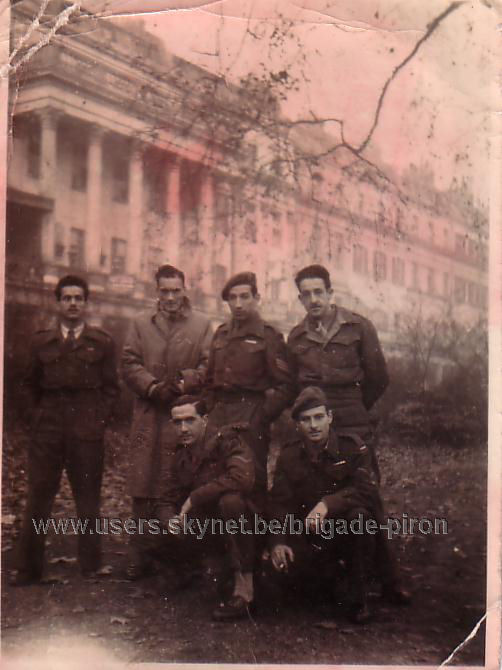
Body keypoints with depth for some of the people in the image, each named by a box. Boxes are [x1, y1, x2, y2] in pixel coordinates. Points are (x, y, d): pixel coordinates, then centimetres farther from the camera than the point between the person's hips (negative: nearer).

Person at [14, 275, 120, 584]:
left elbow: (111, 386, 8)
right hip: (47, 431, 1)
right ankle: (29, 568, 7)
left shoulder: (102, 343, 7)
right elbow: (30, 384, 18)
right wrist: (36, 416, 7)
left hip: (88, 430, -1)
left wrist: (100, 419, -1)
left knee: (88, 500, 3)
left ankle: (91, 566, 12)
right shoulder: (42, 342, 12)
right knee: (38, 498, 0)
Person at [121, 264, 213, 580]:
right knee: (144, 486, 0)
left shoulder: (202, 325, 10)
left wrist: (184, 384, -14)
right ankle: (140, 556, 7)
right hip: (149, 415, 1)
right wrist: (153, 387, -10)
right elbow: (130, 364, 5)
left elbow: (208, 366, 2)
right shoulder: (141, 324, 13)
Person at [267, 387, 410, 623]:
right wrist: (278, 542, -23)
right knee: (285, 562, -27)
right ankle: (327, 574, 9)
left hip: (347, 528, -2)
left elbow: (367, 489, -23)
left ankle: (358, 596, -18)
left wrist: (328, 504, -39)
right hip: (310, 536, 2)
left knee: (359, 515, -36)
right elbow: (278, 502, -5)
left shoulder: (352, 446, -9)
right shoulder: (289, 455, 1)